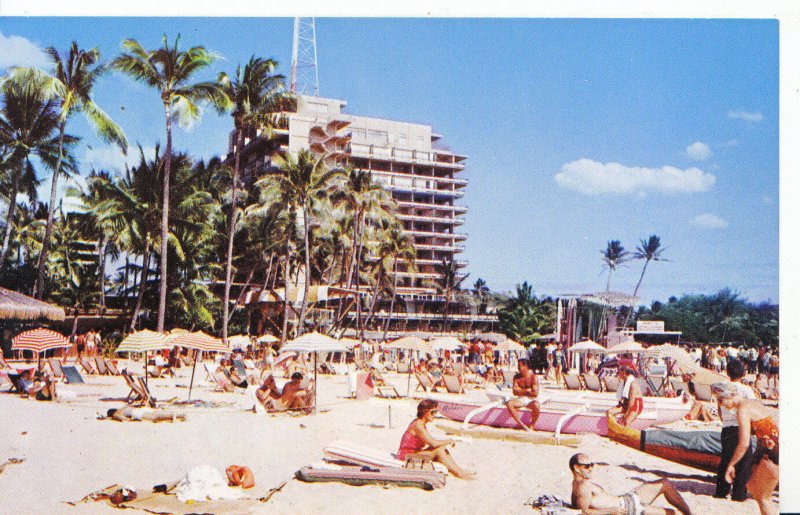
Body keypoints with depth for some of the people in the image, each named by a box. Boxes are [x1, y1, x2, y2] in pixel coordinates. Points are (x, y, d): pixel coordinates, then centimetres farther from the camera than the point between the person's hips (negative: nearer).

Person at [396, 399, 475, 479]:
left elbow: (432, 441, 13)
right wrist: (449, 441, -11)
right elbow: (433, 443, -25)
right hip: (407, 457, -9)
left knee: (442, 448, -2)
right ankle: (458, 473, -14)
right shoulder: (417, 425, -21)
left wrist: (446, 441, -3)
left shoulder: (422, 424, 11)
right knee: (438, 450, -21)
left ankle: (459, 469, -2)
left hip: (414, 453, 9)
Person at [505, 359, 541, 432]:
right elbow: (514, 391, -4)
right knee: (509, 403, -26)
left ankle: (531, 426, -16)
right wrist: (526, 390, -14)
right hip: (520, 399, 3)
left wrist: (521, 391, -8)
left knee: (536, 405, -37)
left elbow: (535, 394, -14)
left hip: (531, 400, -3)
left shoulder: (533, 377, -8)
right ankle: (521, 424, -20)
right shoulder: (517, 377, 3)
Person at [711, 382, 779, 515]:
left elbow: (744, 444, -19)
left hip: (774, 448, -9)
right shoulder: (754, 402, 12)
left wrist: (731, 464, -9)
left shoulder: (743, 410, -15)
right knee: (752, 486, 18)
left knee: (763, 498, 0)